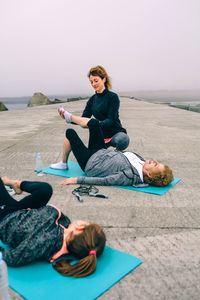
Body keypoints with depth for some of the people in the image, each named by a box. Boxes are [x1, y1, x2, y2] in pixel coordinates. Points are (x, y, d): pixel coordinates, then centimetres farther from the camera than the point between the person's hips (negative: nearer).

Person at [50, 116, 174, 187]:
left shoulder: (131, 176, -37)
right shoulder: (142, 162, -14)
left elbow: (104, 181, -36)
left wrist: (77, 179, -32)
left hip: (90, 162, -7)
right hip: (102, 152, 7)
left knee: (70, 132, 0)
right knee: (94, 123, 3)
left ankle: (63, 164, 24)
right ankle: (70, 117, 33)